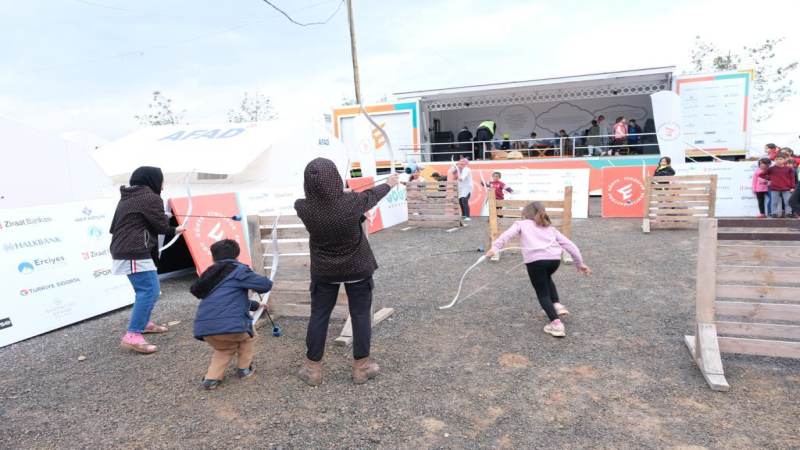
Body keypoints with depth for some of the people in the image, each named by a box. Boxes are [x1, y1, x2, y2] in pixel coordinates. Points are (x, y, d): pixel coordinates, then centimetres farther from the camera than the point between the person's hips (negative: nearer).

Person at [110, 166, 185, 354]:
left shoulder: (127, 198, 20)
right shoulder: (150, 198, -9)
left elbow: (114, 226, 23)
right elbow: (161, 225, -6)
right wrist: (174, 230, 14)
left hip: (123, 251, 10)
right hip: (135, 253, -10)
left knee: (146, 288, 22)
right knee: (150, 290, -13)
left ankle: (144, 323, 33)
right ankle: (132, 336, -18)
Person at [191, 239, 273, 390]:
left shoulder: (212, 275, 28)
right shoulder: (237, 269, 4)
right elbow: (266, 284, 0)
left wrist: (255, 305, 53)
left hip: (204, 329, 6)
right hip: (229, 326, -6)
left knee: (224, 348, 34)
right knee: (249, 334, 26)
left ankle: (212, 378, 17)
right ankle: (244, 369, 30)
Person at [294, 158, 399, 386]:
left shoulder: (303, 208, -19)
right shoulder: (351, 202, -24)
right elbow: (371, 196, -2)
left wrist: (340, 193, 25)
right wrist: (389, 184, 20)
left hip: (323, 270, 2)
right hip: (357, 268, -1)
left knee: (319, 315, 14)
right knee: (360, 314, 11)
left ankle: (313, 367, 22)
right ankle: (361, 366, 20)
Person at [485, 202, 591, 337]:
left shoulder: (521, 224, 23)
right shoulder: (550, 228, 33)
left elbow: (507, 234, 3)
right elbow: (569, 245, 30)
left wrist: (495, 248, -9)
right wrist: (579, 263, 36)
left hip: (535, 259, -4)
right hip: (555, 258, 4)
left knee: (543, 294, 12)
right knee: (547, 279, 37)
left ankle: (556, 323, -1)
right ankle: (557, 305, 27)